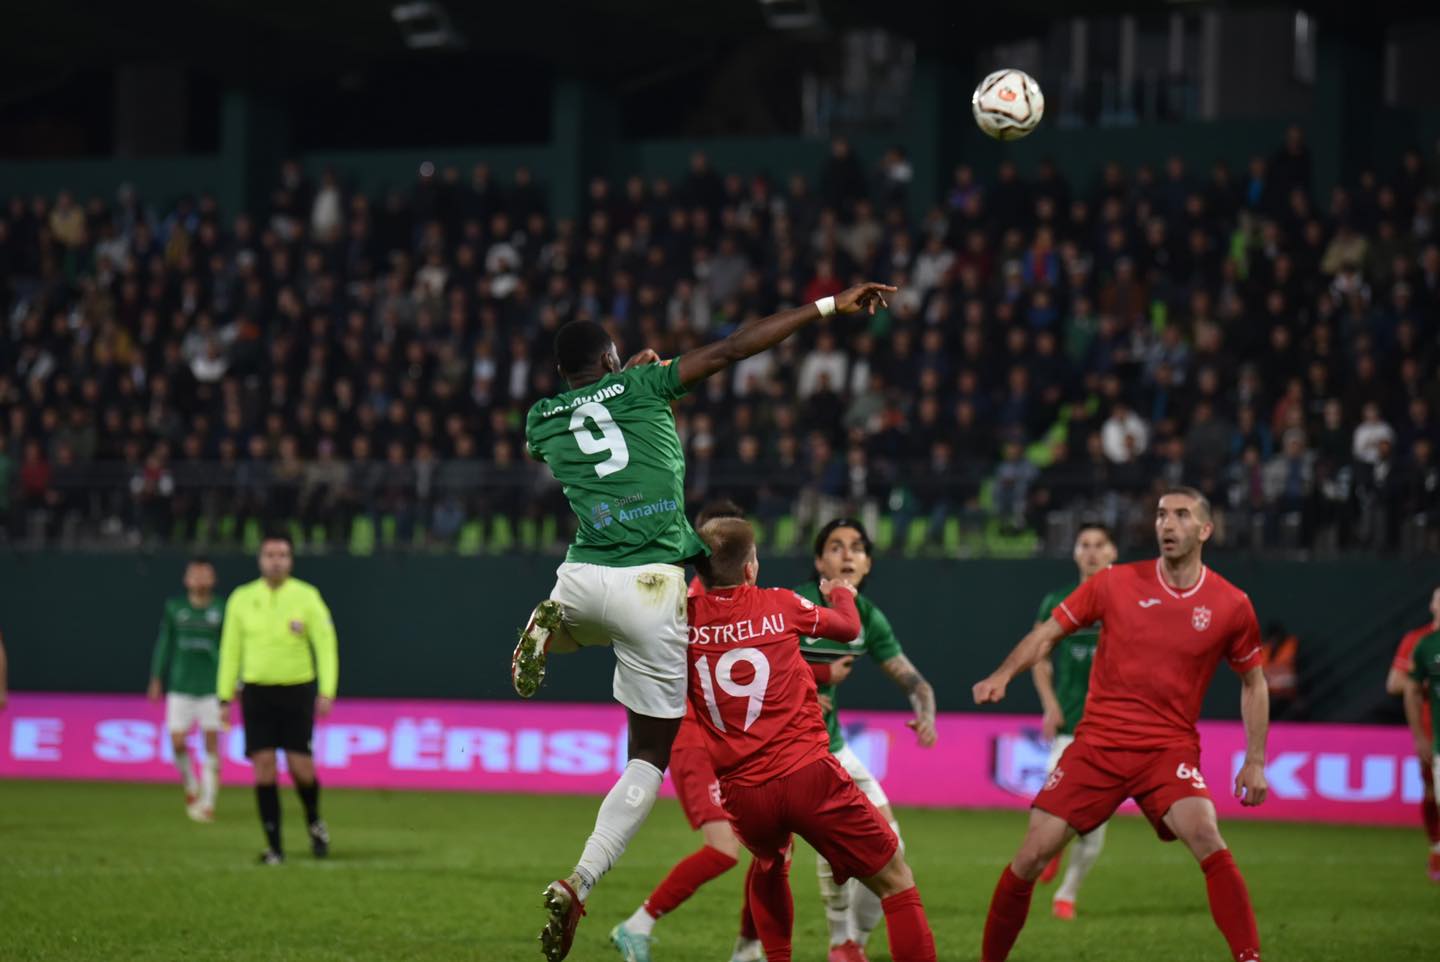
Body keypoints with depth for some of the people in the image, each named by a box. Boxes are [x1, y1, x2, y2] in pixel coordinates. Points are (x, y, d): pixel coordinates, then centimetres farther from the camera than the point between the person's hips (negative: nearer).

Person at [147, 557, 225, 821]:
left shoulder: (222, 610, 1)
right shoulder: (174, 609, 5)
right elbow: (164, 644, 12)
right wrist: (157, 679, 11)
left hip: (212, 687, -1)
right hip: (180, 686, 1)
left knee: (211, 743, -5)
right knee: (177, 742, -4)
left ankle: (208, 802, 1)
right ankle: (191, 788, 22)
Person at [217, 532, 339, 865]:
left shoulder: (307, 597, -3)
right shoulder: (242, 599, 3)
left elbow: (326, 644, -3)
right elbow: (230, 649, 9)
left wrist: (326, 691, -13)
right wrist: (225, 697, 6)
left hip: (297, 690, -1)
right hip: (257, 691, 1)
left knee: (300, 768, -5)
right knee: (264, 766, -6)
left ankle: (314, 822, 25)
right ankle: (274, 847, 0)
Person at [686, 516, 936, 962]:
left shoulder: (685, 619, 3)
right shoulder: (779, 604, 2)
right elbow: (850, 628, 21)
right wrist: (841, 592, 43)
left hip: (742, 792, 3)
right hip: (808, 774, -3)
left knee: (768, 869, 36)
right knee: (896, 883, 4)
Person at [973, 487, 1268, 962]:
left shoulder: (1231, 606, -1)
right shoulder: (1115, 584, -2)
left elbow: (1253, 682, 13)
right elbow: (1048, 632, 6)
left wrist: (1255, 761, 7)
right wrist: (1002, 675, -10)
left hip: (1170, 748, -1)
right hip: (1098, 743, 1)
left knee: (1207, 841, -27)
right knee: (1032, 855, -3)